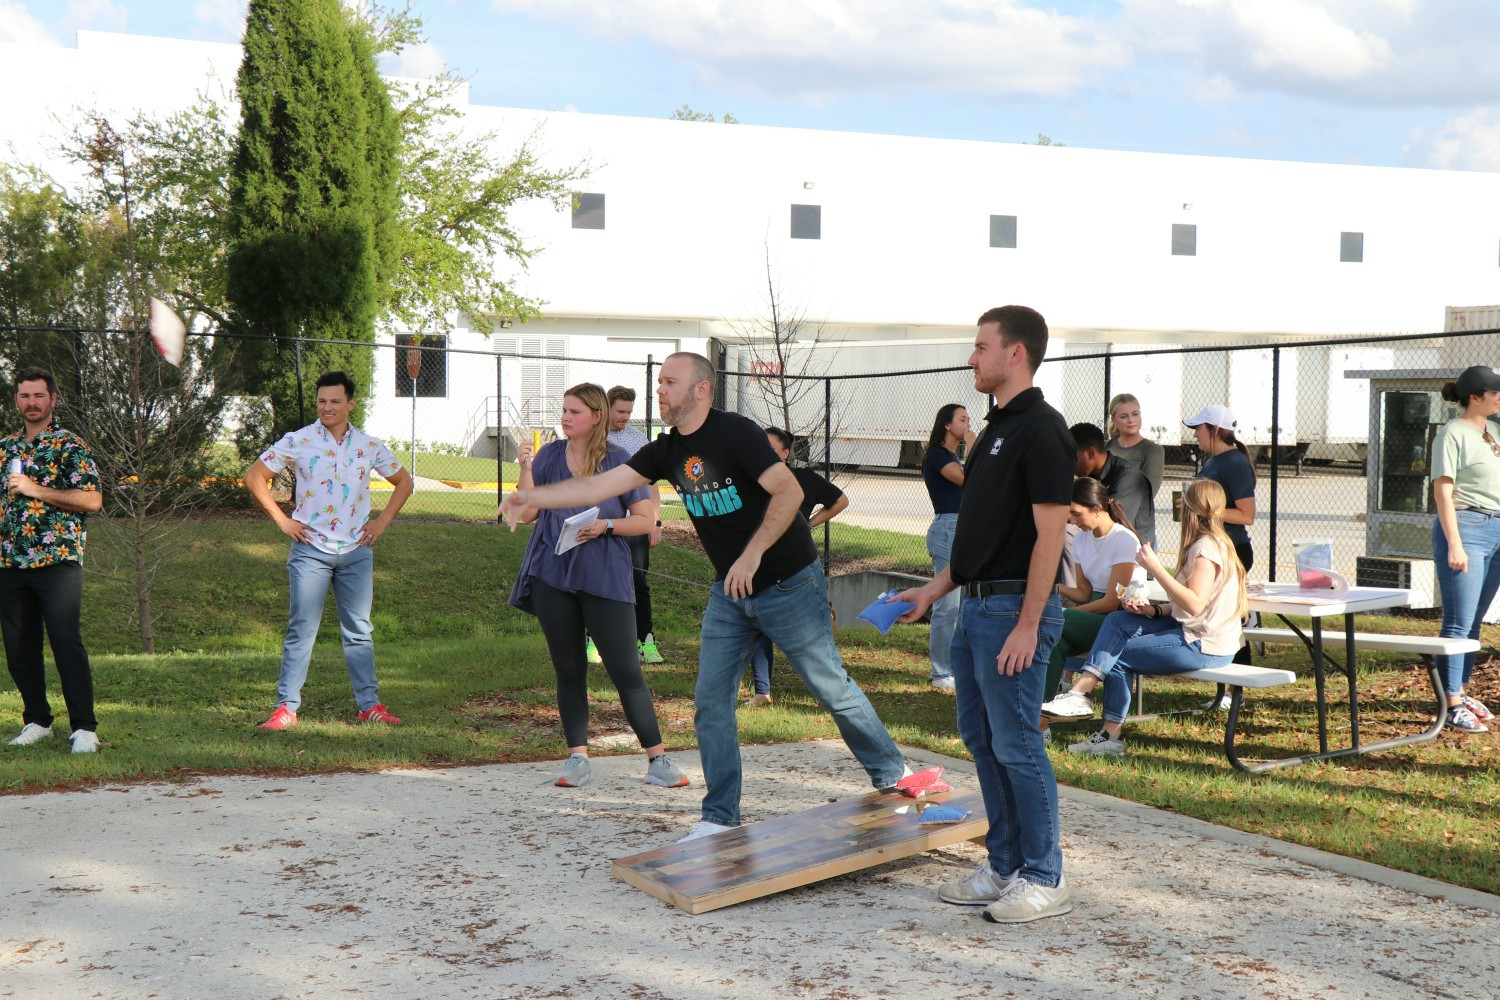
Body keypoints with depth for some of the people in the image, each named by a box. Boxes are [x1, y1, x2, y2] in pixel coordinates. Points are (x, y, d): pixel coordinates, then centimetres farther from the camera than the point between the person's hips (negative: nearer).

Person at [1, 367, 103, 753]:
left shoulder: (70, 446, -1)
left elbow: (93, 500, -11)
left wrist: (36, 490, -15)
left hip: (57, 561, -6)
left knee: (67, 644, -9)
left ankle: (84, 728, -7)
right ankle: (36, 721, 20)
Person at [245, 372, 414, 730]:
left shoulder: (369, 446, 5)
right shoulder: (297, 442, -2)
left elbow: (404, 482, 18)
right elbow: (254, 477, 2)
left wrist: (383, 520, 7)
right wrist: (281, 520, -3)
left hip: (356, 551, 2)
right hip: (310, 549, -2)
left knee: (359, 630, 7)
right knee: (301, 629, -3)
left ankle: (369, 704, 13)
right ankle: (286, 706, 2)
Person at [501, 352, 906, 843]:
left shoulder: (736, 432, -18)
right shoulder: (666, 451, 3)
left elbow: (790, 491, -24)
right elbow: (602, 485, 0)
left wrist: (751, 555, -28)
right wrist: (532, 497, -8)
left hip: (789, 584, -7)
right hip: (730, 594, 7)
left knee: (833, 689, 5)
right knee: (711, 701, 1)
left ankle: (891, 775, 25)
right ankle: (720, 816, 11)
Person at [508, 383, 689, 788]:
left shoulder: (620, 462, 0)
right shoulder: (549, 456, 9)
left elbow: (645, 520, 0)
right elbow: (526, 513, 5)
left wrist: (606, 526, -14)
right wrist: (525, 469, -7)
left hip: (606, 579, -3)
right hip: (552, 576, 3)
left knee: (626, 671, -5)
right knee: (568, 670, 8)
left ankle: (657, 760, 1)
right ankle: (577, 758, 14)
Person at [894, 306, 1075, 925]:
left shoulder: (1041, 430, -15)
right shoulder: (997, 428, 15)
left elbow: (1050, 533, -19)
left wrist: (1027, 626, -22)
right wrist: (935, 589, 18)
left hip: (1014, 611, -10)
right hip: (976, 606, 10)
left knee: (1017, 745, -3)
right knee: (982, 738, 13)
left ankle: (1045, 879, 7)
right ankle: (1004, 866, 22)